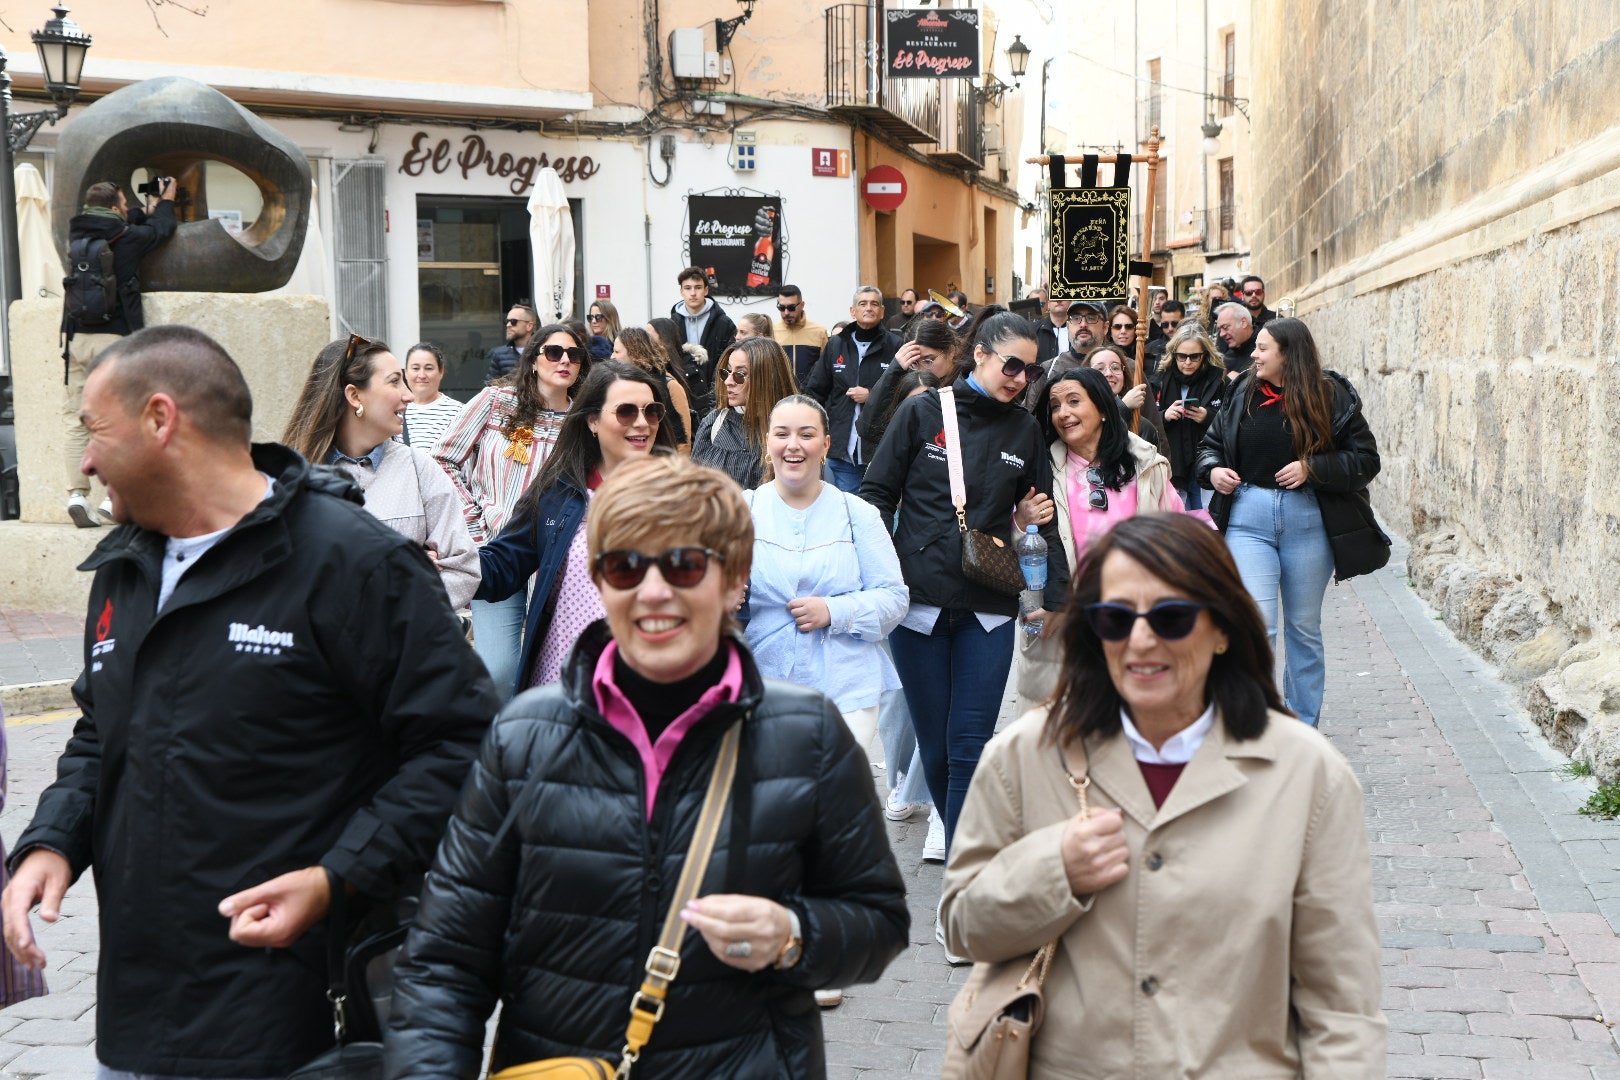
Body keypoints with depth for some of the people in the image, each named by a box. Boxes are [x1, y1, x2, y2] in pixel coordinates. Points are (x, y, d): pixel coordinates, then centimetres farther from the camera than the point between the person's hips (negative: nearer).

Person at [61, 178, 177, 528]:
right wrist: (165, 202, 34)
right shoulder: (128, 237, -4)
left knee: (74, 421, 4)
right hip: (113, 337, -4)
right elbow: (161, 230, 15)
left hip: (74, 337, 4)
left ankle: (76, 494, -4)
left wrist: (146, 210, 40)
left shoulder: (77, 233, 8)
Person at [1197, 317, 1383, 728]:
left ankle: (1303, 729, 26)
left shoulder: (1330, 395, -2)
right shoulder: (1242, 394, 6)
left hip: (1308, 520, 0)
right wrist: (1213, 469, -4)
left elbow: (1366, 458, -3)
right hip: (1249, 517, 1)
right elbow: (1210, 443, 18)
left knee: (1304, 628, 12)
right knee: (1256, 627, -11)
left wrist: (1312, 469, -16)